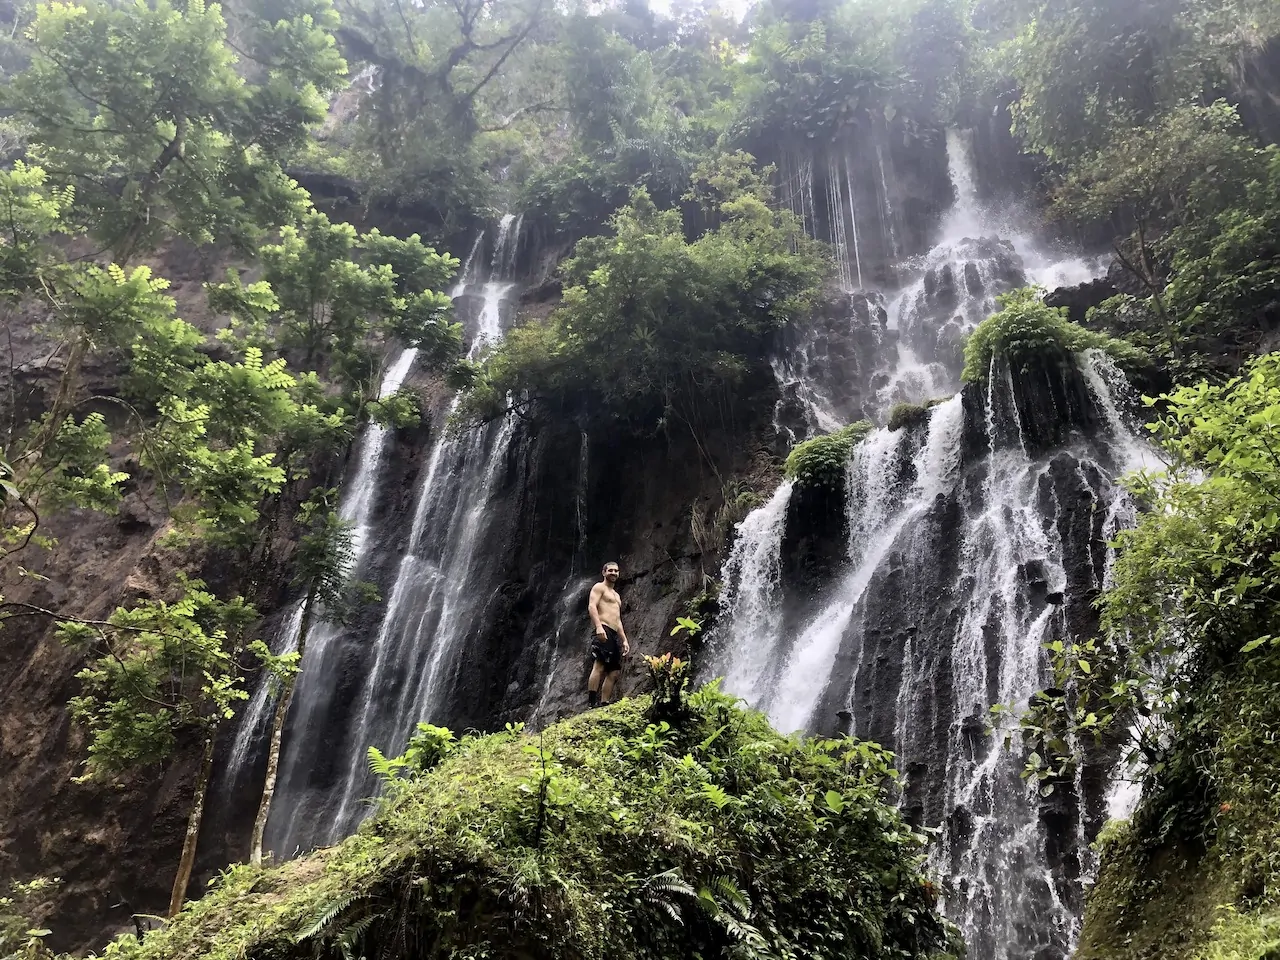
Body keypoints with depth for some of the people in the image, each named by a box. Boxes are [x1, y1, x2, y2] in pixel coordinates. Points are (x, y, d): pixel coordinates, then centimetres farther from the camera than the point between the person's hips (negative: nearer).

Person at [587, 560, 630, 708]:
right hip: (603, 631, -9)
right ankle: (591, 704, -28)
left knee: (615, 671, 2)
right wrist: (599, 626, -26)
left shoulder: (616, 595, 32)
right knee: (599, 666, -21)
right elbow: (591, 606, -11)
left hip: (613, 635, 9)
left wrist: (624, 640, 21)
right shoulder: (599, 587, 5)